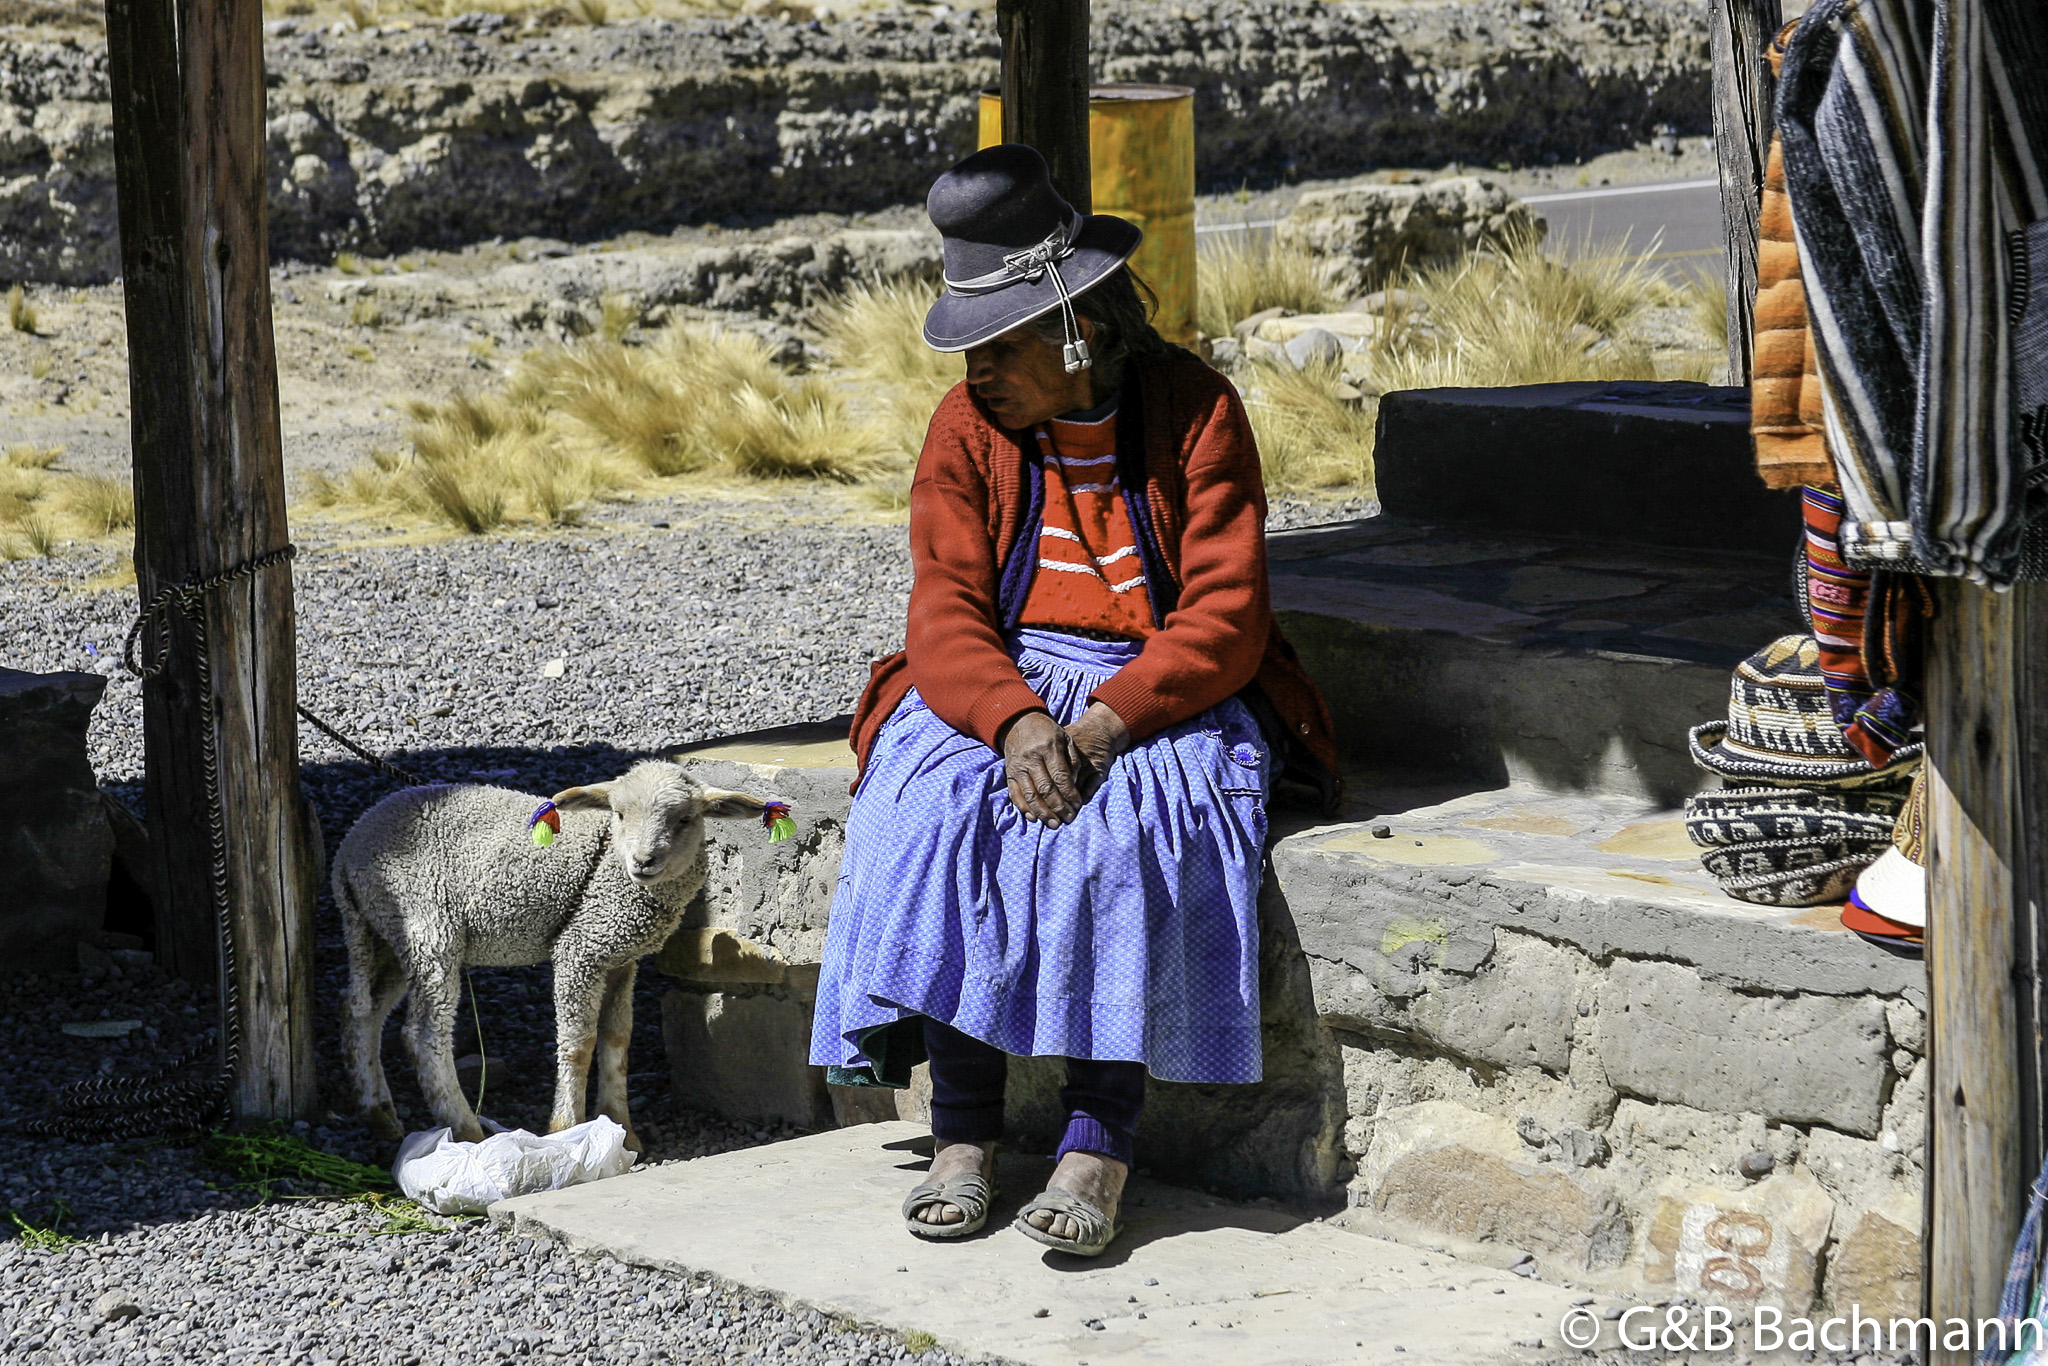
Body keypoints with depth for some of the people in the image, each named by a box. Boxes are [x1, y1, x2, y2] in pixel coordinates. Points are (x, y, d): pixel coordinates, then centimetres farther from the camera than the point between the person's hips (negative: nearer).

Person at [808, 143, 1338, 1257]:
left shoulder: (1195, 411, -7)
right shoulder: (968, 426, 2)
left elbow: (1224, 619, -13)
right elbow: (944, 612, -6)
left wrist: (1104, 722, -27)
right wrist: (1016, 722, -26)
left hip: (1164, 692, -3)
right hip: (997, 686, 3)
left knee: (1124, 817, -33)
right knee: (937, 802, -28)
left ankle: (1100, 1142, -31)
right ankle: (963, 1134, -24)